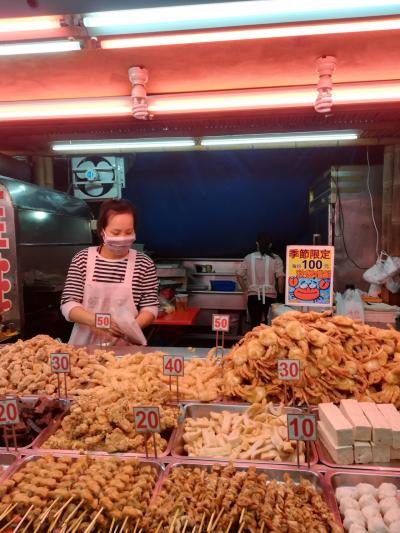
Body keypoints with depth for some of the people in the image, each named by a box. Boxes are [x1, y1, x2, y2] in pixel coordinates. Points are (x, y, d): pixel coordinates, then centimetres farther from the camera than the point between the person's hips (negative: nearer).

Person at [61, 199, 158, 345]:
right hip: (86, 344, 1)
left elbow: (150, 307, 1)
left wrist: (131, 327, -17)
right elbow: (68, 304, 0)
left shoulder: (144, 264, -1)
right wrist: (95, 321, -17)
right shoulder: (82, 259, 2)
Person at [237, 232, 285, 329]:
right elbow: (280, 278, -11)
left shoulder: (248, 258, 2)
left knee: (255, 324, 7)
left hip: (253, 296, 1)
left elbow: (239, 276, 2)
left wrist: (246, 290, 14)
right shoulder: (276, 259, -3)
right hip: (270, 296, -1)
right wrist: (280, 293, 4)